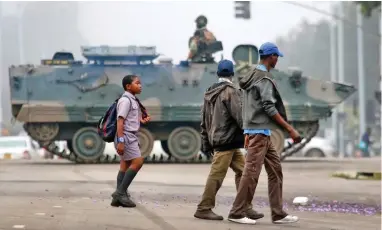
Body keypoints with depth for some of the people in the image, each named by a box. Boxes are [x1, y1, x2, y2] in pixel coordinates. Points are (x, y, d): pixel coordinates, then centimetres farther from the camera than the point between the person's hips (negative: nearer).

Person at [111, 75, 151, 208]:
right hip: (126, 136, -10)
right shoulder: (125, 100, -13)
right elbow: (120, 121, -20)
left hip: (132, 137, 10)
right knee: (137, 162, -14)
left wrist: (143, 120, 4)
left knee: (125, 166, 7)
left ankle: (118, 197, 7)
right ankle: (121, 192, -10)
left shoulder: (134, 101, 16)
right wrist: (120, 141, -25)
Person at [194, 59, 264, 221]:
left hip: (217, 139, 9)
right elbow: (239, 115, -16)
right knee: (217, 175, -5)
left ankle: (245, 207, 6)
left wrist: (206, 144, 21)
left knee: (242, 171, 8)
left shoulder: (210, 92, 16)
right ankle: (203, 209, -2)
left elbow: (204, 121, 18)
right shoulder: (230, 91, -11)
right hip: (227, 140, -9)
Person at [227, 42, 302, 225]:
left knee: (275, 171, 9)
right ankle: (237, 213, -2)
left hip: (254, 131, 10)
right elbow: (269, 108, -19)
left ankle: (278, 214, 8)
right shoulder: (264, 78, -13)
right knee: (252, 172, -7)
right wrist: (290, 129, -17)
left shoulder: (252, 76, 16)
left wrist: (248, 133, 21)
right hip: (260, 131, -10)